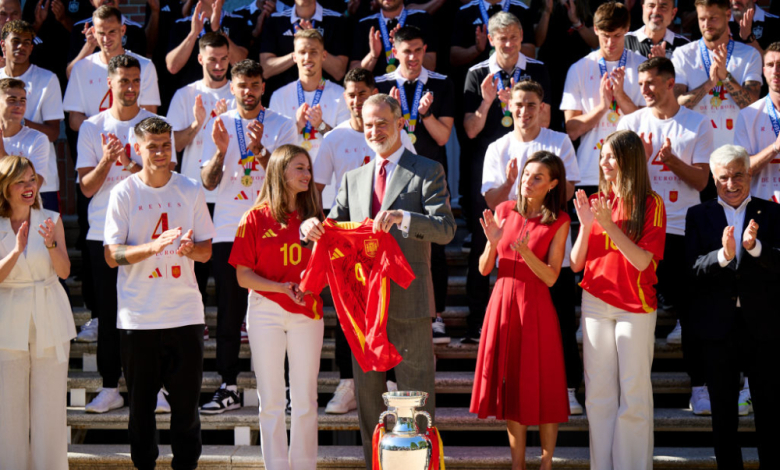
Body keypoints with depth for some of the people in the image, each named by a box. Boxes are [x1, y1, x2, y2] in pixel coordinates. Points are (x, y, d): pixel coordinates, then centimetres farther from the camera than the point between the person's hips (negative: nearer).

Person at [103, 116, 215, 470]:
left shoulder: (191, 191, 5)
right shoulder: (124, 193, -1)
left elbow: (207, 251, 8)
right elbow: (112, 255, -6)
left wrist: (190, 248, -16)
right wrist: (154, 245, -21)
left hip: (184, 313, 1)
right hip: (137, 317, -1)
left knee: (186, 401, 3)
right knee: (141, 402, 5)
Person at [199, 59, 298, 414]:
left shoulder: (282, 126, 3)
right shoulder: (220, 126, 8)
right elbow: (208, 182, 2)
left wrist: (260, 150, -21)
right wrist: (220, 151, -16)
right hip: (228, 231, 2)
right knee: (229, 311, 4)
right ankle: (228, 387, 9)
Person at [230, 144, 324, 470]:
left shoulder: (313, 217, 7)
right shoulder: (256, 217, -3)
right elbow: (243, 276, -5)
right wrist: (282, 287, -18)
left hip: (307, 312, 3)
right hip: (267, 312, -3)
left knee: (306, 399, 5)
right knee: (271, 400, 4)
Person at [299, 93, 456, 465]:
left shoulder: (427, 172, 1)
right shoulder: (353, 179, 17)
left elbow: (445, 230, -11)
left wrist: (403, 217, -28)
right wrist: (312, 227, -10)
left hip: (408, 300, -5)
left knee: (416, 392, 0)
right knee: (367, 392, 11)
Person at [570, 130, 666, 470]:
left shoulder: (651, 204, -4)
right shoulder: (596, 202, 7)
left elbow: (643, 261, -14)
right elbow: (575, 264, 4)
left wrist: (609, 225, -19)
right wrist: (586, 226, -11)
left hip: (635, 306, -4)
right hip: (596, 304, 4)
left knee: (634, 392, -1)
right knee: (598, 392, 5)